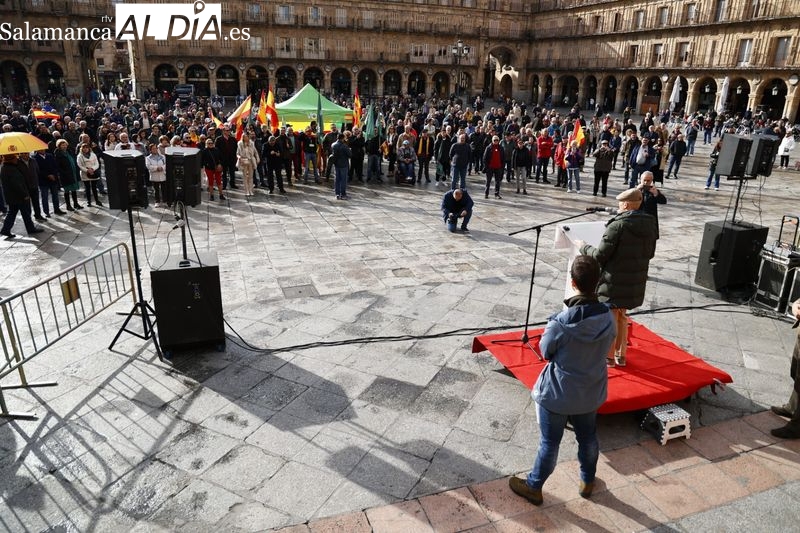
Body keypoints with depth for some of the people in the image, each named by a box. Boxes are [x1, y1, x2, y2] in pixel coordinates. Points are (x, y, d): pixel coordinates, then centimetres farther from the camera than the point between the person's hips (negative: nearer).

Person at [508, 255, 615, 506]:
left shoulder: (562, 322, -30)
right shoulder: (608, 318, -15)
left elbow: (546, 351, -14)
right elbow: (606, 347, 1)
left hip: (557, 393, -4)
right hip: (591, 392, 5)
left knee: (549, 443, 13)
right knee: (588, 437, 26)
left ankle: (534, 487, 33)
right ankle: (587, 481, 48)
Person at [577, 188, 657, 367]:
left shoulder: (617, 226, -21)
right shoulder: (649, 225, 0)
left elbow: (600, 256, -17)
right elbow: (650, 253, 12)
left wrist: (583, 247, -1)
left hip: (615, 281, -6)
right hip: (636, 281, 6)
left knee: (611, 318, 10)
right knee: (622, 316, 23)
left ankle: (609, 356, 23)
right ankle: (621, 355, 33)